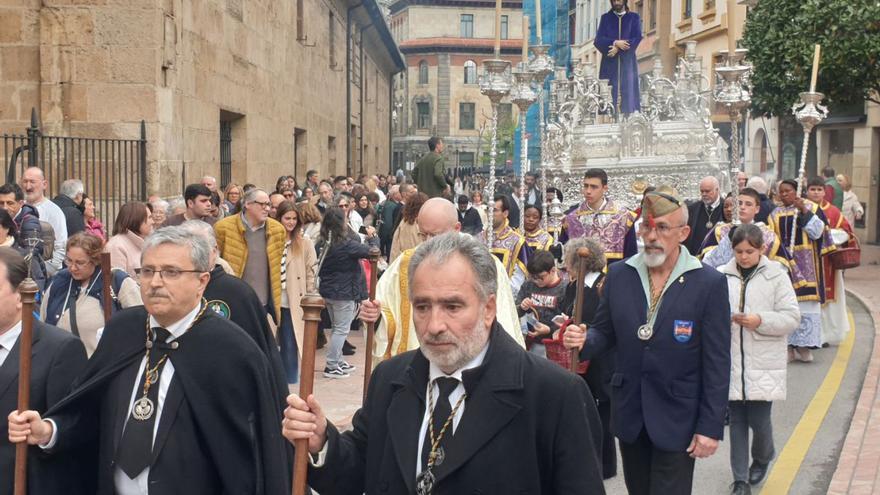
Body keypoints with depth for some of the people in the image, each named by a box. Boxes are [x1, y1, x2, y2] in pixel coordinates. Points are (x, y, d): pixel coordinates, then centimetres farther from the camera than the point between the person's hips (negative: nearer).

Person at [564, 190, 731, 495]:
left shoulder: (709, 283, -10)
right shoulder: (619, 274, 1)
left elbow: (717, 363, -10)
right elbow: (605, 331, 9)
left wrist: (711, 427, -11)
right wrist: (584, 341, -14)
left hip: (676, 420, -4)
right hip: (629, 413, 4)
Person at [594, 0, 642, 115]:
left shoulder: (634, 17, 11)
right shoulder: (605, 18, 14)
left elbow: (637, 39, -1)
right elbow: (599, 40, 2)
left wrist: (618, 48, -12)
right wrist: (615, 42, -15)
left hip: (628, 62, 0)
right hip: (610, 63, 1)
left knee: (628, 91, -9)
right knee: (610, 93, -9)